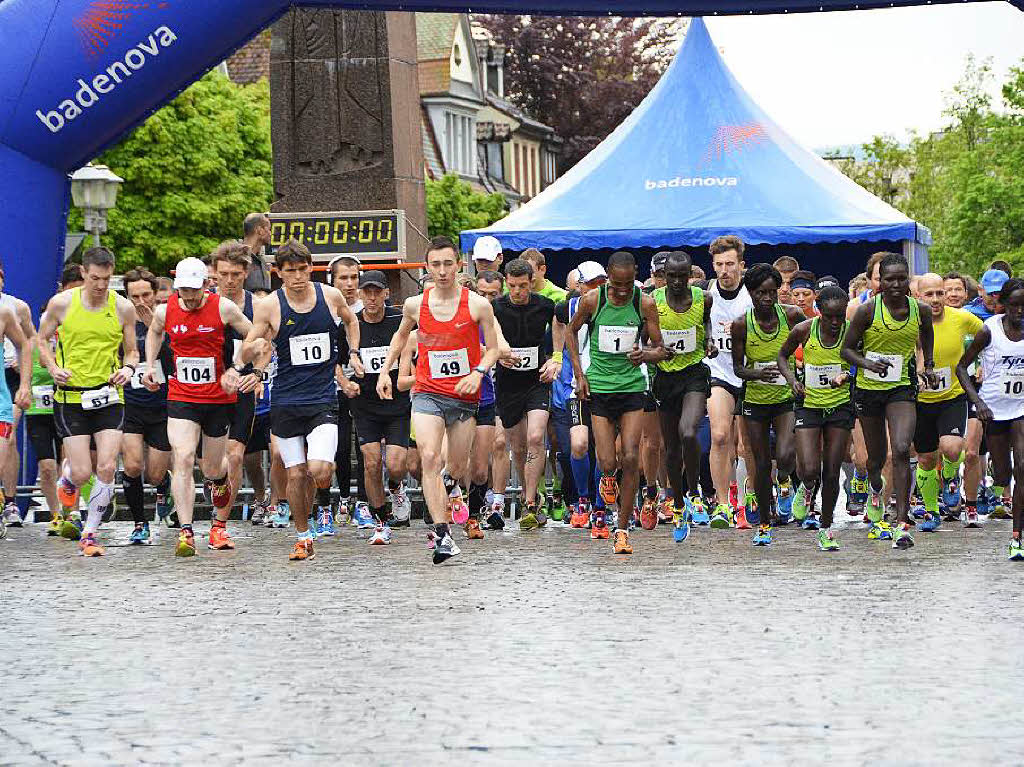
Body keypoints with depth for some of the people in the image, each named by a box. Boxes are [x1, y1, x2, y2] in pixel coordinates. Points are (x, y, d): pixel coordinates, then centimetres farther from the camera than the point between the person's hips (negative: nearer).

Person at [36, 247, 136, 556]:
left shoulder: (123, 308, -1)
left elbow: (131, 351, 11)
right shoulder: (61, 303, -4)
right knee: (82, 473, -6)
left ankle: (89, 534, 7)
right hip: (71, 397, -1)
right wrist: (53, 368, -9)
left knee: (106, 468, -10)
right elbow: (41, 340, 9)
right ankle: (67, 476, 34)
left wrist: (128, 368, -11)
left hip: (109, 398, 1)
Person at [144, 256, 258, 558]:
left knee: (212, 470, 8)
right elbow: (154, 332, 23)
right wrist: (150, 365, 14)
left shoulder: (223, 308, -9)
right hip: (181, 399, 1)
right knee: (182, 459, -19)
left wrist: (237, 369, -6)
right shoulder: (165, 311, -1)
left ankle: (219, 525, 40)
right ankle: (186, 532, -25)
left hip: (219, 399, -1)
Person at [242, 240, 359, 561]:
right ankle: (303, 538, 20)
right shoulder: (269, 306, -5)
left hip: (323, 399, 0)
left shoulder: (330, 295, 0)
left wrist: (353, 353, 13)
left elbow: (350, 320, 24)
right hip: (286, 400, 0)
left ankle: (324, 494, 20)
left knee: (318, 470, -16)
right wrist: (255, 347, -25)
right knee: (296, 475, 2)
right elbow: (245, 354, -3)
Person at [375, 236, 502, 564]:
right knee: (429, 457, -20)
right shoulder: (415, 305, 0)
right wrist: (385, 371, 14)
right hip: (427, 393, 0)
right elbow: (401, 335, 21)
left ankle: (450, 484, 54)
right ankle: (442, 536, -22)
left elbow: (492, 349, 2)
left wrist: (478, 372, -17)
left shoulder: (478, 305, -6)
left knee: (458, 465, 13)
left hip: (464, 396, 0)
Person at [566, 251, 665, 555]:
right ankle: (607, 478, 33)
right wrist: (579, 373, 2)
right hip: (599, 386, 0)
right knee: (607, 462, -6)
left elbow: (659, 349, 0)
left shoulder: (645, 304, -6)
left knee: (631, 458, -9)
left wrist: (645, 354, -24)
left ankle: (622, 530, 2)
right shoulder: (592, 300, -7)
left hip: (633, 385, 0)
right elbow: (571, 331, 10)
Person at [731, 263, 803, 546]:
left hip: (787, 397, -1)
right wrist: (757, 373, -26)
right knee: (762, 465, 5)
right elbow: (738, 367, -6)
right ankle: (764, 524, 23)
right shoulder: (742, 324, -12)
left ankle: (784, 481, 15)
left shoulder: (792, 316, -11)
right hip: (755, 400, 1)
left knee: (784, 455, -22)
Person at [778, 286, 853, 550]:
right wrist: (792, 379, -10)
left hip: (840, 406, 0)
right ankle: (808, 489, 25)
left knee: (831, 473, 1)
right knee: (810, 470, -12)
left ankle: (826, 529, 17)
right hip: (809, 404, 0)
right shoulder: (804, 330, -10)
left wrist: (847, 376, -21)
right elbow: (783, 355, 7)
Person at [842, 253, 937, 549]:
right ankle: (876, 491, 51)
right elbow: (847, 349, -6)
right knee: (876, 455, 14)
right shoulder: (868, 311, -12)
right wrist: (868, 364, -24)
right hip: (868, 388, 0)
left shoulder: (921, 310, -4)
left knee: (901, 450, -19)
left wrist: (929, 365, 10)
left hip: (902, 388, 0)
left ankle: (902, 523, -18)